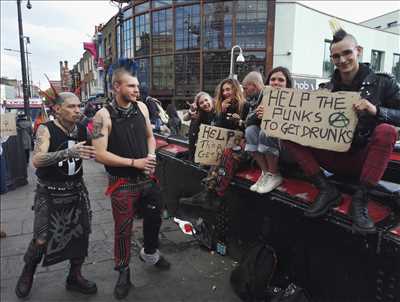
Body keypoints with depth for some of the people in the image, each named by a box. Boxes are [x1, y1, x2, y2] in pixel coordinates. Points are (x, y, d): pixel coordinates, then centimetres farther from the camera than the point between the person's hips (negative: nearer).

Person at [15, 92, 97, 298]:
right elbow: (37, 160, -29)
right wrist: (68, 152, -42)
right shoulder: (46, 130, -14)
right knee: (41, 241, 2)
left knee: (81, 235, 7)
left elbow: (94, 153, 7)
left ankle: (75, 277, 29)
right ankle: (27, 274, 35)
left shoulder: (82, 130, -1)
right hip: (49, 194, -4)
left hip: (77, 191, 4)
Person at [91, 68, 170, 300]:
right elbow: (100, 154, -17)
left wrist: (151, 157, -7)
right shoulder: (104, 115, -14)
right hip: (122, 183, -5)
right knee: (123, 229, 8)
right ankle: (124, 271, 33)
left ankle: (150, 252, 47)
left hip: (147, 177, 5)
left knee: (154, 217, 18)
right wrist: (134, 162, -19)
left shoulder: (141, 107, 1)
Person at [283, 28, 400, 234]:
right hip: (334, 158, 3)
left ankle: (360, 199, -25)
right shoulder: (328, 89, 7)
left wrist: (376, 110, -24)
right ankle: (326, 190, -19)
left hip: (364, 160, -2)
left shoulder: (381, 83, 1)